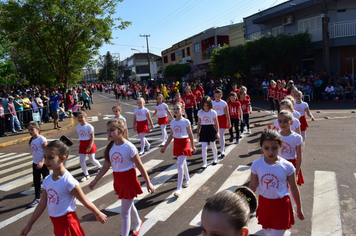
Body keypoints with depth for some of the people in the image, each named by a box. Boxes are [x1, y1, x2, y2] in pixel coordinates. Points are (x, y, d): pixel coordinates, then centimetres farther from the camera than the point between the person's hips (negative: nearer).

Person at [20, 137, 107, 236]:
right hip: (56, 223, 7)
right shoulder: (47, 180, -3)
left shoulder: (68, 181, -23)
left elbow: (85, 202, -13)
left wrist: (99, 215, -3)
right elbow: (42, 204, 7)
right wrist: (29, 224, 10)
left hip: (68, 222, -7)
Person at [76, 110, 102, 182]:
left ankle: (100, 167, 37)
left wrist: (90, 146, -21)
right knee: (81, 161, 1)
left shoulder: (89, 126, -16)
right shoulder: (78, 127, 3)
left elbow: (92, 137, -16)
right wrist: (80, 144, 14)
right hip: (82, 145, 6)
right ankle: (86, 175, 14)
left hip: (89, 145, -5)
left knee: (92, 160, 6)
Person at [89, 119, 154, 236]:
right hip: (118, 181, 7)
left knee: (124, 213, 1)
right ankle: (138, 223, 53)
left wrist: (148, 183, -9)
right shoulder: (111, 147, -3)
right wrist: (95, 180, 1)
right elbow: (106, 166, 5)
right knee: (129, 205, 27)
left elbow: (140, 167, -14)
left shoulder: (129, 147, -21)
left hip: (129, 180, -6)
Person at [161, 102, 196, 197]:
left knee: (180, 166, -12)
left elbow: (190, 134, -2)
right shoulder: (172, 122, 4)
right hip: (176, 144, 5)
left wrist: (193, 146, 4)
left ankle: (179, 188, -4)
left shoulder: (186, 121, -10)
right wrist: (165, 147, 10)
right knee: (183, 164, 21)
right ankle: (187, 179, 44)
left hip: (184, 143, -5)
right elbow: (171, 136, 11)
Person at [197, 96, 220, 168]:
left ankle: (215, 159, 40)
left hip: (211, 129, -1)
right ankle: (204, 163, 1)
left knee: (213, 145, 16)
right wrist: (198, 132, 8)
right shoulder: (200, 112, -2)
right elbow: (199, 123, 6)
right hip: (203, 130, 1)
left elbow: (216, 123, -2)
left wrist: (217, 132, -3)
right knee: (204, 147, -7)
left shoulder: (213, 112, -8)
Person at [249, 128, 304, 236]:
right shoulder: (256, 165, -12)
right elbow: (252, 186, -4)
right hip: (264, 204, 2)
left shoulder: (287, 166, -15)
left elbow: (293, 188, -3)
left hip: (281, 206, -2)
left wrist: (299, 208, 6)